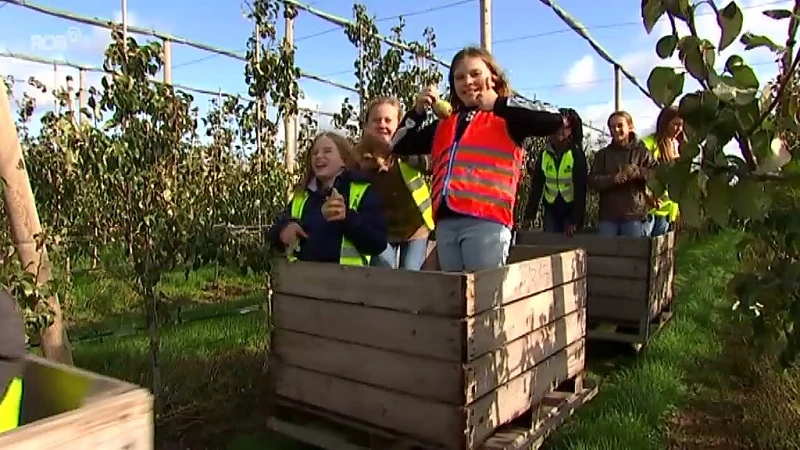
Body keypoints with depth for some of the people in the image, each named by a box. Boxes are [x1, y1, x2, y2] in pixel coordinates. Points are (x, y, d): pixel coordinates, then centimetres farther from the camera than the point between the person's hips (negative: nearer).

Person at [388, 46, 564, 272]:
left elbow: (553, 119, -9)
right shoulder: (444, 124, 24)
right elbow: (399, 146, 26)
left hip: (487, 221, -5)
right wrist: (418, 111, 12)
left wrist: (498, 104, -6)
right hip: (446, 223, 5)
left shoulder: (508, 118, 8)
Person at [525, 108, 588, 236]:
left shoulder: (577, 154, -11)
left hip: (572, 209, -3)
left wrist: (575, 220, -20)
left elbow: (580, 188, -15)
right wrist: (530, 213, -5)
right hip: (551, 208, 3)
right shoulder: (544, 154, 0)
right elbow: (536, 186, 1)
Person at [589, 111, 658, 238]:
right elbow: (593, 181, 0)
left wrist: (637, 172, -20)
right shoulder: (602, 154, 11)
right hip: (608, 214, 1)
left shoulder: (641, 152, 7)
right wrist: (613, 179, -17)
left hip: (634, 214, -1)